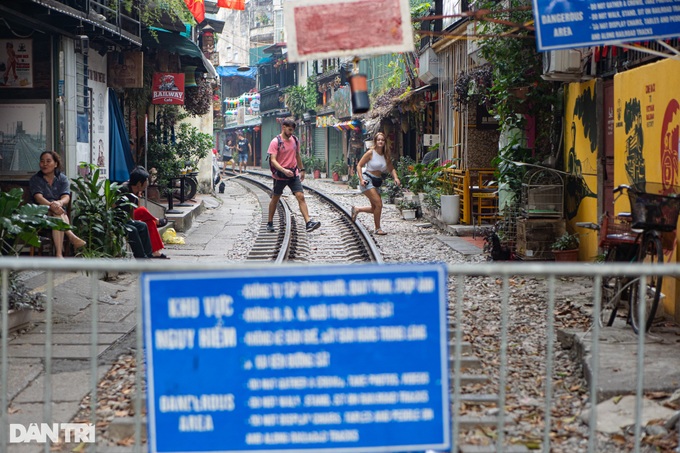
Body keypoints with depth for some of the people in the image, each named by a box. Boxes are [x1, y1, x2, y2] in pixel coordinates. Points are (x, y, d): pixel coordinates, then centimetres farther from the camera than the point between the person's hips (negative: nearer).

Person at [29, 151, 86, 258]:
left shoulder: (62, 179, 10)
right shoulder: (35, 180, 6)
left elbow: (66, 198, -9)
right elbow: (38, 197, -13)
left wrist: (59, 203, -36)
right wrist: (51, 205, -36)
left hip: (60, 213, 1)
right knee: (57, 214, -35)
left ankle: (59, 254, -52)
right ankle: (72, 237, -50)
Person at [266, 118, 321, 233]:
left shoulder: (295, 140, 6)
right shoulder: (276, 142, -12)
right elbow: (273, 160, -19)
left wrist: (301, 170, 22)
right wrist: (284, 170, -32)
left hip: (294, 175, 4)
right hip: (280, 176, -4)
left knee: (301, 197, -10)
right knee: (275, 198, 10)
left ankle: (308, 223, -18)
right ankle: (270, 223, 26)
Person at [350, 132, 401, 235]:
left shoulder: (386, 155, 8)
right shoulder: (371, 153, -9)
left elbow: (391, 169, 12)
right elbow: (359, 165, -7)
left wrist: (396, 178, -8)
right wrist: (361, 179, -18)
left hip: (377, 182, 7)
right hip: (367, 180, -7)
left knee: (375, 208, 7)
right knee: (378, 204, -17)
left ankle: (356, 209, 31)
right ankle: (378, 228, -7)